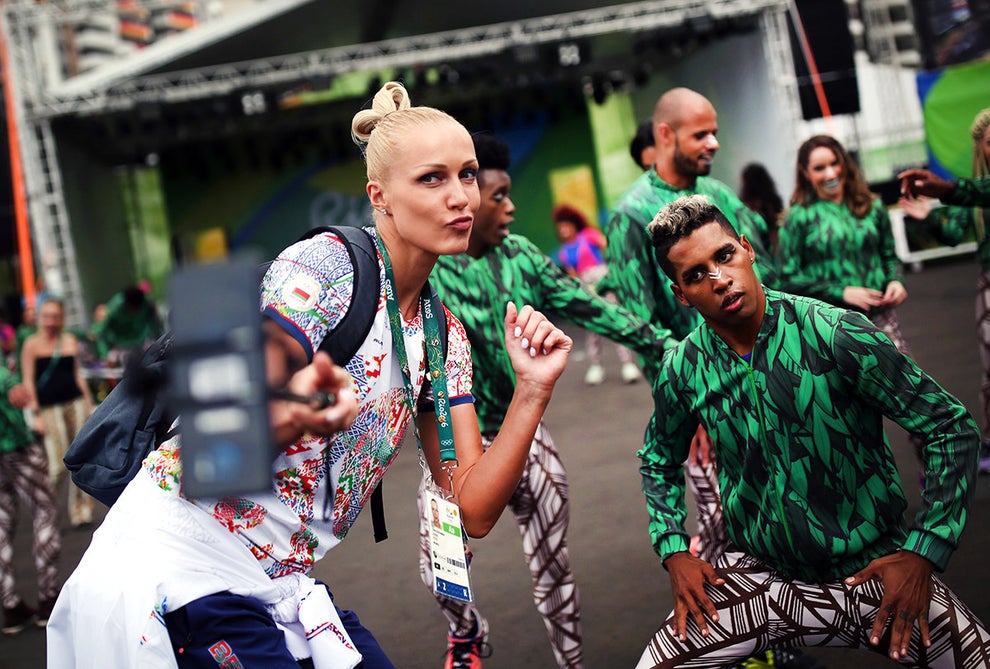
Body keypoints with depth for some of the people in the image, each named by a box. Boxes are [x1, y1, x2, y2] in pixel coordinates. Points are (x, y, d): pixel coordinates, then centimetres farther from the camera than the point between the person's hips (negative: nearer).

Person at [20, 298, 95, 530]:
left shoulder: (70, 340, 11)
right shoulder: (32, 344, -1)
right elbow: (28, 380, -2)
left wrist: (89, 403, 14)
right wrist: (33, 406, -10)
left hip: (76, 402, 4)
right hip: (49, 407, -4)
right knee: (59, 465, -9)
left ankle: (80, 511, 16)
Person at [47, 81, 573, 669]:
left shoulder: (444, 339, 7)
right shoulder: (328, 263, -14)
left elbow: (473, 512, 1)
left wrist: (533, 391, -11)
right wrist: (285, 411, -47)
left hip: (281, 588, 7)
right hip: (180, 571, -7)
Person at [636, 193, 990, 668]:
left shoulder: (834, 334, -15)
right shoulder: (683, 369, -5)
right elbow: (659, 460, 15)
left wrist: (922, 553, -15)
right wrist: (674, 552, 2)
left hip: (873, 568, -2)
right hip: (757, 572, 3)